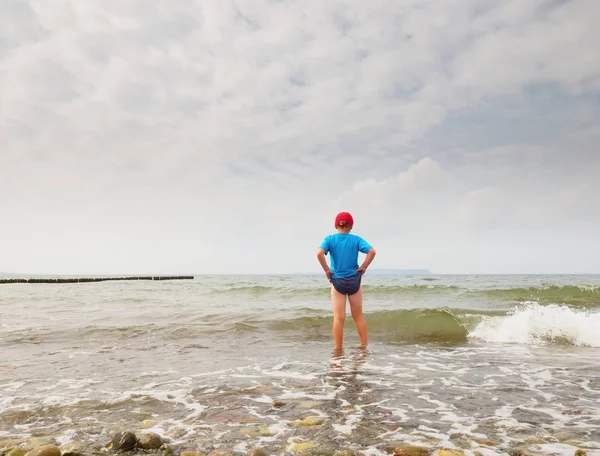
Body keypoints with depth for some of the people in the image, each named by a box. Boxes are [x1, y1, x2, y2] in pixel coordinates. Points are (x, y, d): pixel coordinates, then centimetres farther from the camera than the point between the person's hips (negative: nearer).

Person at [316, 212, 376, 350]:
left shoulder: (330, 239, -4)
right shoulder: (356, 239, -2)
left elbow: (319, 253, -21)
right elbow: (372, 251, -15)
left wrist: (327, 270, -11)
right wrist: (363, 267, -5)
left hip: (337, 281, -1)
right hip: (354, 281, 1)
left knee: (339, 318, 5)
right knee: (358, 316, 15)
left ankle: (338, 349, 9)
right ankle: (364, 346, 23)